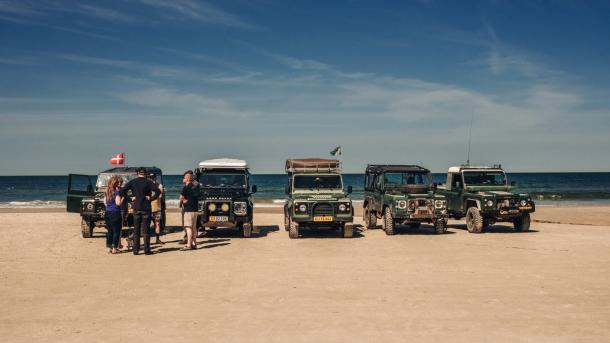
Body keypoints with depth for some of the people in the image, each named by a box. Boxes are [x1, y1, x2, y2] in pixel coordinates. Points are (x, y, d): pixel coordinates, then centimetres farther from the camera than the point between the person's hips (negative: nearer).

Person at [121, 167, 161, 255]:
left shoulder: (132, 182, 2)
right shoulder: (148, 182, -4)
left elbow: (123, 191, -6)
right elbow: (158, 191, -16)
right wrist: (151, 199, -8)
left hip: (136, 208, 2)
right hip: (146, 208, -2)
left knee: (136, 230, 9)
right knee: (145, 230, 3)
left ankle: (136, 250, 8)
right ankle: (146, 250, 3)